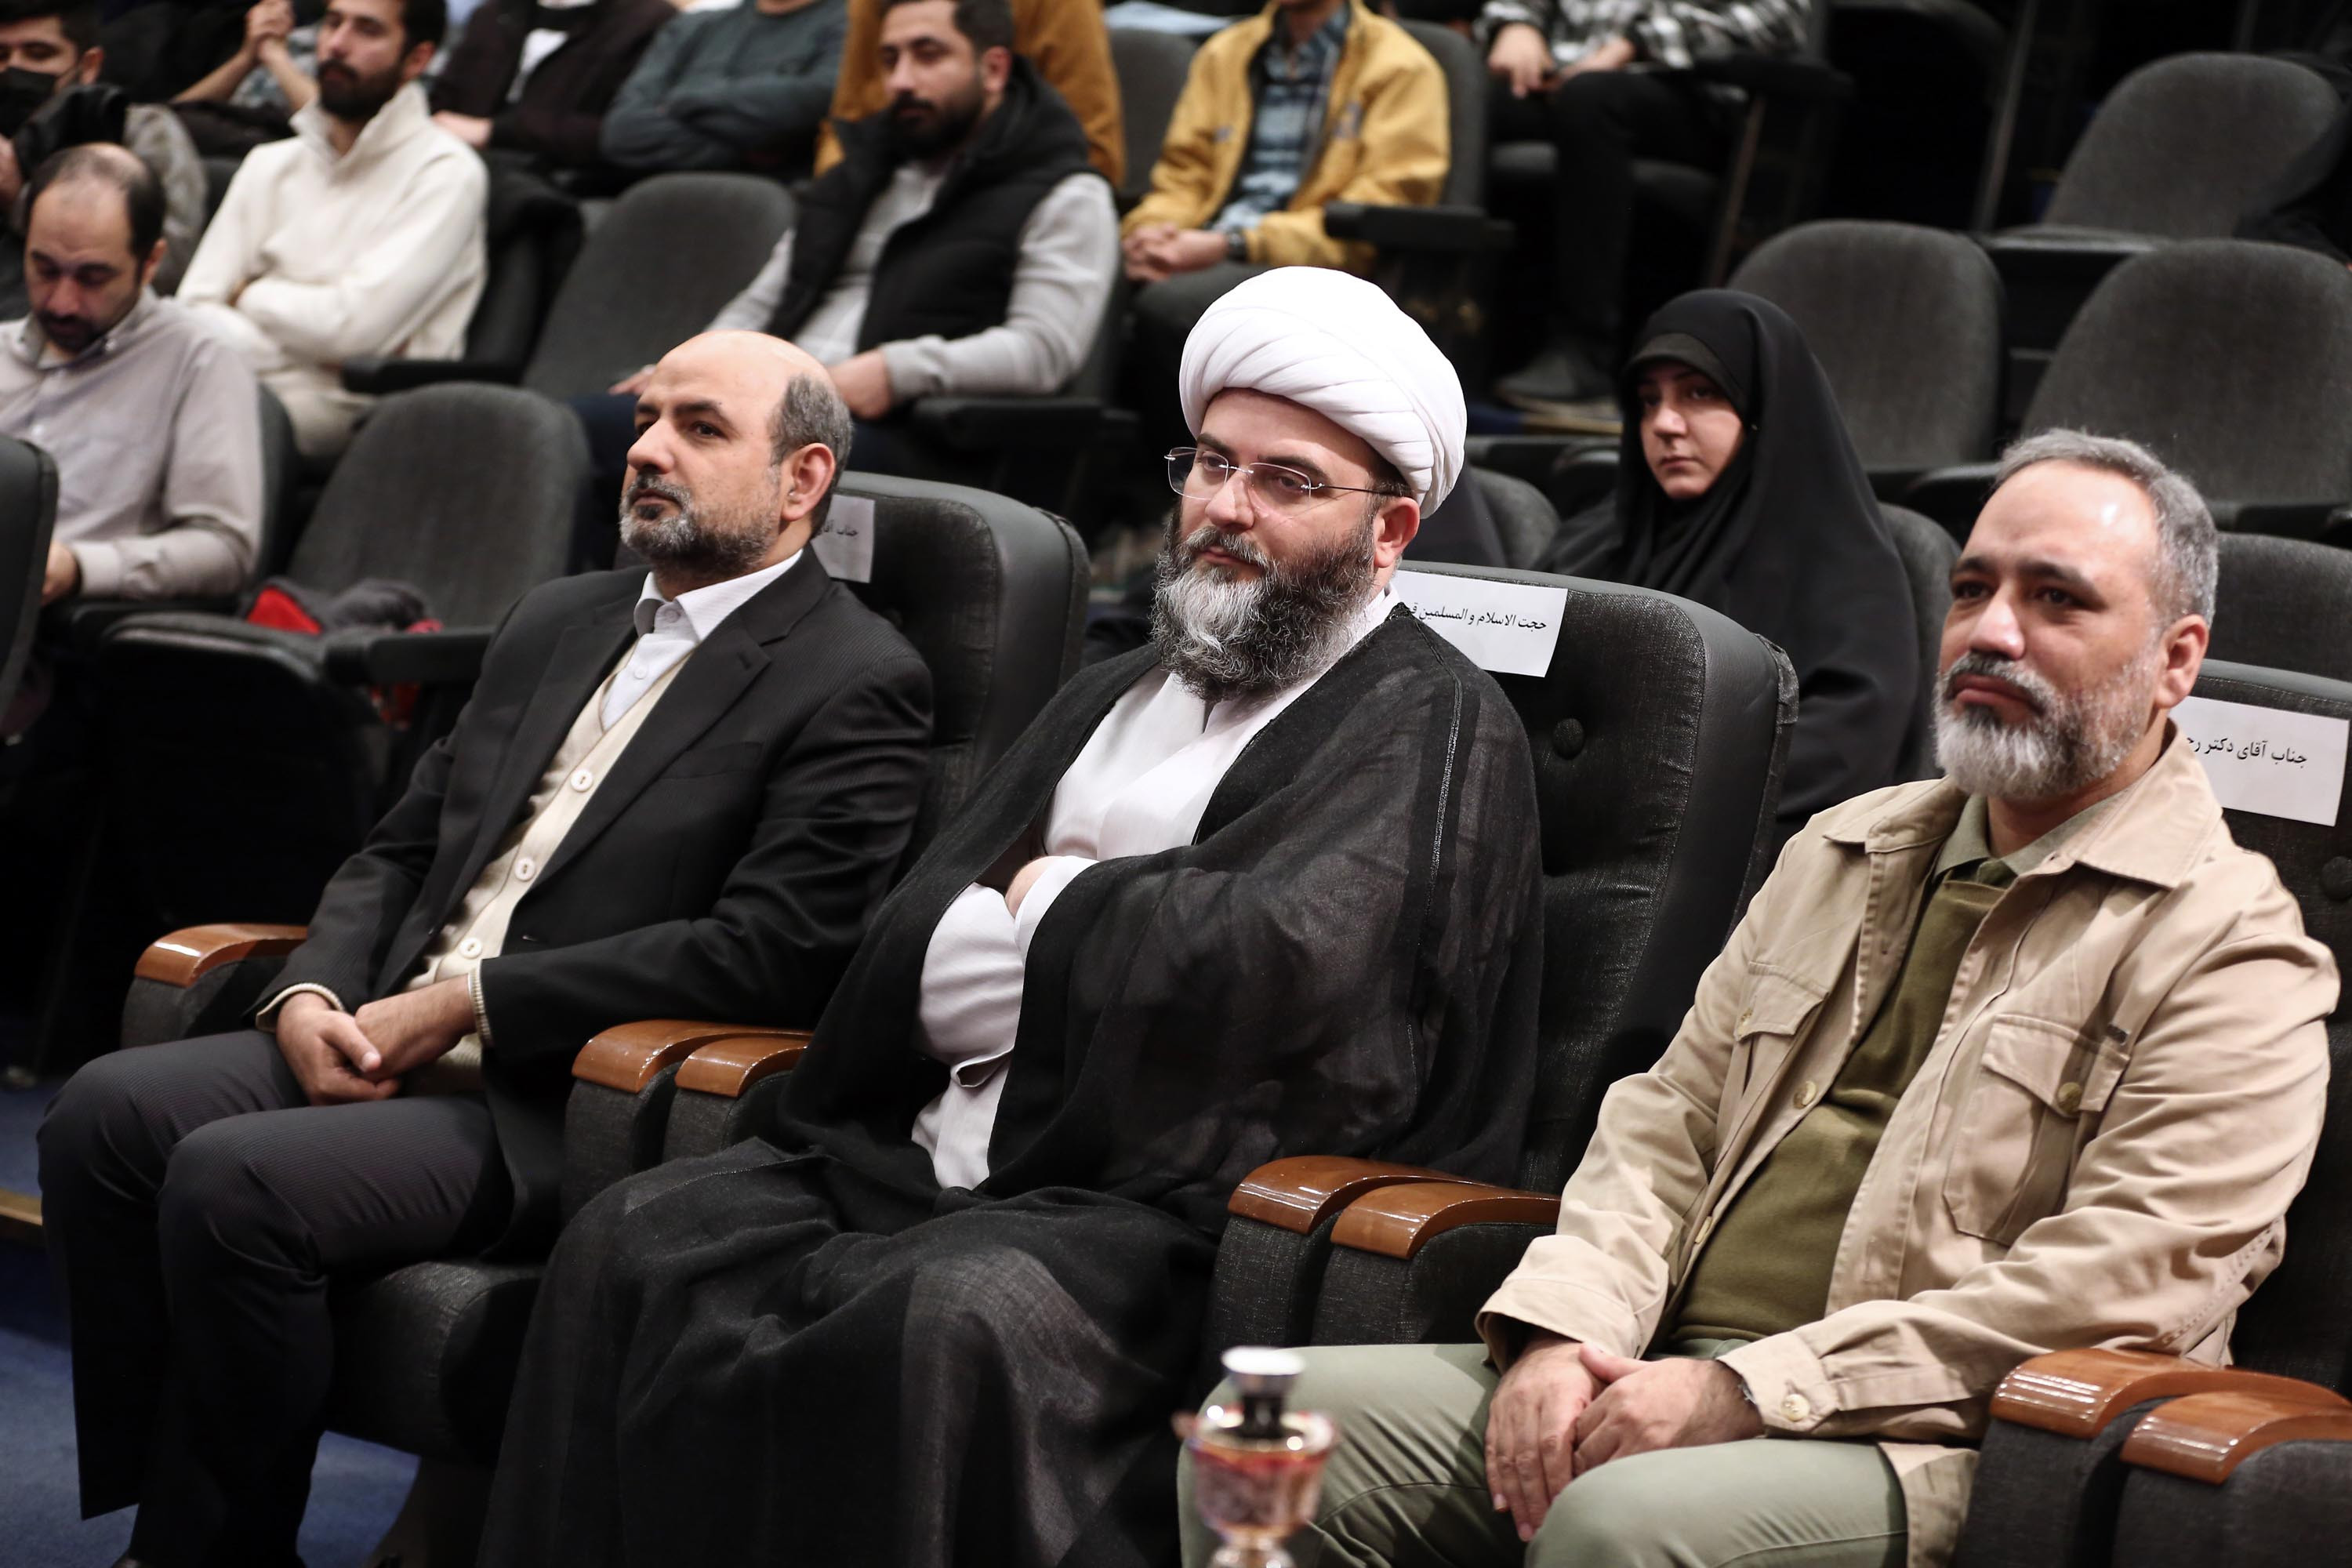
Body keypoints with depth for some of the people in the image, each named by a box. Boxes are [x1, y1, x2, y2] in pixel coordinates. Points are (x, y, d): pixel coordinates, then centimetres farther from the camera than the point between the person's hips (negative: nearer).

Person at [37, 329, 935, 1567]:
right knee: (106, 1112, -15)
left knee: (234, 1181, -27)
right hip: (385, 1040, 8)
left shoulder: (858, 686, -4)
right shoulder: (554, 624, 21)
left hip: (561, 1105, -7)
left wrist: (467, 1002, -15)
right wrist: (313, 993, 0)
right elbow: (400, 848, 22)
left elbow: (770, 950, -16)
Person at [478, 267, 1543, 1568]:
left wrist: (1054, 902, 0)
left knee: (952, 1318, -35)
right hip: (927, 1159, 7)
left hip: (1162, 1207, -7)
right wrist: (1125, 937, -7)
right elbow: (908, 959, 12)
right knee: (634, 1242, -12)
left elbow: (1281, 959, -18)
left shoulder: (1435, 729, 1)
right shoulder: (1113, 696, 23)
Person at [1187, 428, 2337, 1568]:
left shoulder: (2232, 949, -1)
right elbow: (1669, 1118, 20)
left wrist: (1749, 1389, -17)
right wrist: (1565, 1334, -2)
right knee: (1303, 1417, -14)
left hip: (1926, 1442, -6)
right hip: (1666, 1383, 6)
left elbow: (2114, 1292, -12)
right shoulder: (1844, 854, 22)